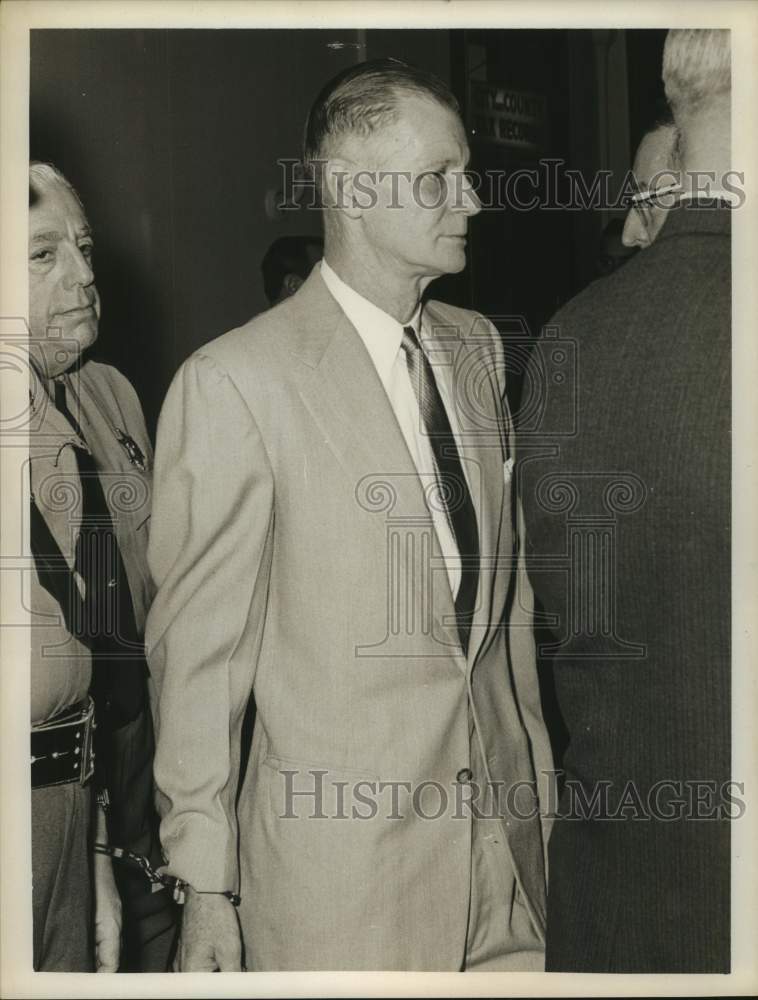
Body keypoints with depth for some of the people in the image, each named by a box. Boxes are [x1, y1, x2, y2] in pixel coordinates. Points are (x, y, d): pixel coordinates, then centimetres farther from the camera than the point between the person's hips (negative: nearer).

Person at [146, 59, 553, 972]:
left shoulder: (478, 347, 8)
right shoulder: (235, 382, -14)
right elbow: (197, 647, -11)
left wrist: (535, 774, 16)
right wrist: (205, 884, -8)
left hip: (508, 833, 6)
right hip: (337, 863, -5)